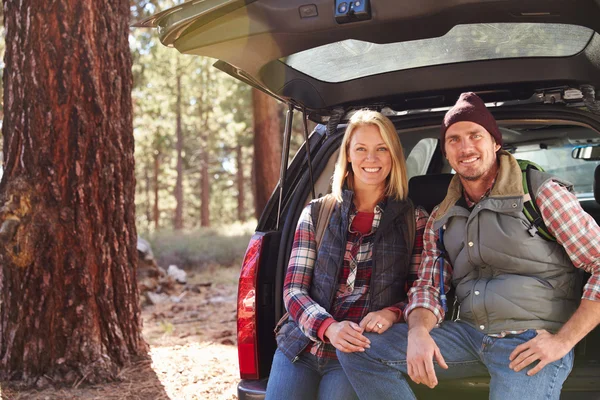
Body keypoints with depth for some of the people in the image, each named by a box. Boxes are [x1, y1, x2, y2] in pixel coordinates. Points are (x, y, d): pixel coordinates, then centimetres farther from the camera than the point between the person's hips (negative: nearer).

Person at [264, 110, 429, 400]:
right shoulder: (316, 212, 8)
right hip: (299, 348, 2)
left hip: (357, 354, -2)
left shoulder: (413, 220, 5)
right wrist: (329, 327, -17)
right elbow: (293, 290, 3)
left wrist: (392, 313, -17)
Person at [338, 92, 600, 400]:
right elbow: (428, 286, 12)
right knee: (357, 350, -9)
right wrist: (418, 332, -11)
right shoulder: (441, 219, 13)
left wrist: (563, 340, -14)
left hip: (532, 344, -5)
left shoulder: (542, 193, -5)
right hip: (469, 333, 5)